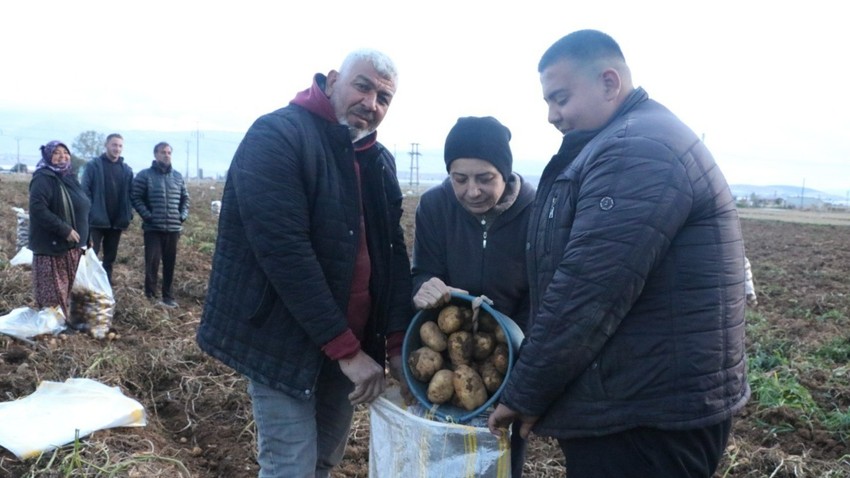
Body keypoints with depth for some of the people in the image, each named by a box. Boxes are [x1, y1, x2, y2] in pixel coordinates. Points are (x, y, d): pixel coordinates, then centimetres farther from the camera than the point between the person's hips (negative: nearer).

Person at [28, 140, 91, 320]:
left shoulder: (69, 178, 14)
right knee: (53, 291, -1)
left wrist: (84, 239, 16)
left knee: (69, 289, 14)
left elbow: (80, 209, 21)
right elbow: (38, 209, -24)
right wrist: (64, 230, -25)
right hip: (52, 246, -8)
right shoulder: (42, 178, -12)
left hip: (72, 246, 8)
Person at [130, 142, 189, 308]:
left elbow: (185, 198, 17)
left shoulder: (177, 176, 11)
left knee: (170, 264, 9)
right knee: (152, 263, -3)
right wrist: (147, 216, -13)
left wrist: (183, 215, 3)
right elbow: (135, 198, -5)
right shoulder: (144, 175, -2)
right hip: (153, 228, -4)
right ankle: (150, 297, 8)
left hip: (173, 228, 4)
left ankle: (168, 296, 19)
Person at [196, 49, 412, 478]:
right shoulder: (278, 136, -15)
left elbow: (393, 251, 6)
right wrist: (346, 349, -22)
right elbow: (283, 250, -23)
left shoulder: (380, 160, 9)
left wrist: (398, 342, -4)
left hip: (351, 344, 7)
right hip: (285, 342, -7)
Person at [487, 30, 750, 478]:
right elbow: (579, 276, 17)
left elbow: (586, 292, -25)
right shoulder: (631, 144, 16)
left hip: (647, 417, -10)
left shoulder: (637, 150, -19)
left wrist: (523, 394, -13)